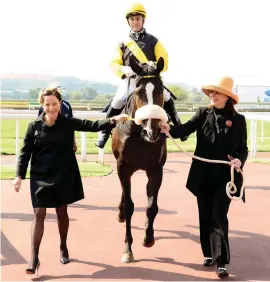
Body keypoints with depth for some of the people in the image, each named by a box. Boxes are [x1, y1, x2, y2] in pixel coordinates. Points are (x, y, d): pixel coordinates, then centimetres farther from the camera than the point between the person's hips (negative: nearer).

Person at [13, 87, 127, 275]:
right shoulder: (34, 126, -5)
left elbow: (92, 125, -11)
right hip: (40, 177, -1)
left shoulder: (69, 123, -4)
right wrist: (19, 175, -7)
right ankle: (34, 258, -1)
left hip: (64, 176, 1)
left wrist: (113, 120, -26)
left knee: (62, 212, 14)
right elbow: (25, 152, -1)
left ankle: (63, 248, 35)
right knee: (39, 213, -3)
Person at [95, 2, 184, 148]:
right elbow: (114, 64, 6)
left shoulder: (153, 41, 6)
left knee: (167, 99, -16)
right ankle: (104, 132, -3)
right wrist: (124, 69, -17)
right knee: (116, 104, -17)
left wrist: (154, 66, -22)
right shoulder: (123, 43, 9)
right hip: (129, 81, 1)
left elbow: (164, 62, 1)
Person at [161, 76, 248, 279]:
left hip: (225, 175, -2)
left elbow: (243, 148, 2)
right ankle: (209, 253, 29)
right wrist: (170, 129, -35)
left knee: (219, 217, -6)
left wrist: (240, 160, -20)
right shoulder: (203, 114, 2)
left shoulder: (238, 120, -1)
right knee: (205, 216, 12)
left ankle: (221, 262, -1)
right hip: (203, 175, 3)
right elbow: (186, 129, -14)